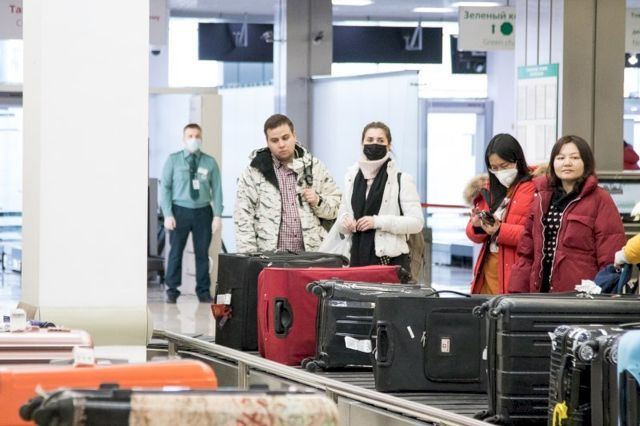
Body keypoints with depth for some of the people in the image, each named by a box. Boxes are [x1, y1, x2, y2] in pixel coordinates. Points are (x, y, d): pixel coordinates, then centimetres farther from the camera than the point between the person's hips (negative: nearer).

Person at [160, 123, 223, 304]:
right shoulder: (173, 160, 0)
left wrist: (217, 215, -6)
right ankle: (172, 291, 10)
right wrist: (168, 214, -9)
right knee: (176, 251, 1)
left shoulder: (210, 162, 4)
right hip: (180, 211, -1)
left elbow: (217, 189, 3)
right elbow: (165, 187, -2)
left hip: (203, 211, 1)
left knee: (202, 252, 7)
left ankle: (203, 291, 16)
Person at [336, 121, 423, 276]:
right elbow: (341, 220, 19)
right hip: (358, 258, 4)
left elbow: (416, 222, -7)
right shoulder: (352, 177, 13)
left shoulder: (402, 180, -2)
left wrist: (378, 221, -15)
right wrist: (345, 222, -4)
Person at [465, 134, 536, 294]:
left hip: (516, 273, -6)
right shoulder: (490, 190, 17)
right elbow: (473, 233, 18)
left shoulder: (533, 189, -5)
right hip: (488, 270, 6)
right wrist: (477, 226, -5)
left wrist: (500, 230, -21)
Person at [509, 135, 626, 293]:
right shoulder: (542, 198, 15)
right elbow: (527, 252, 16)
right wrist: (517, 292, 7)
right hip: (541, 292, 5)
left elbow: (610, 258, -7)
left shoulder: (599, 200, -3)